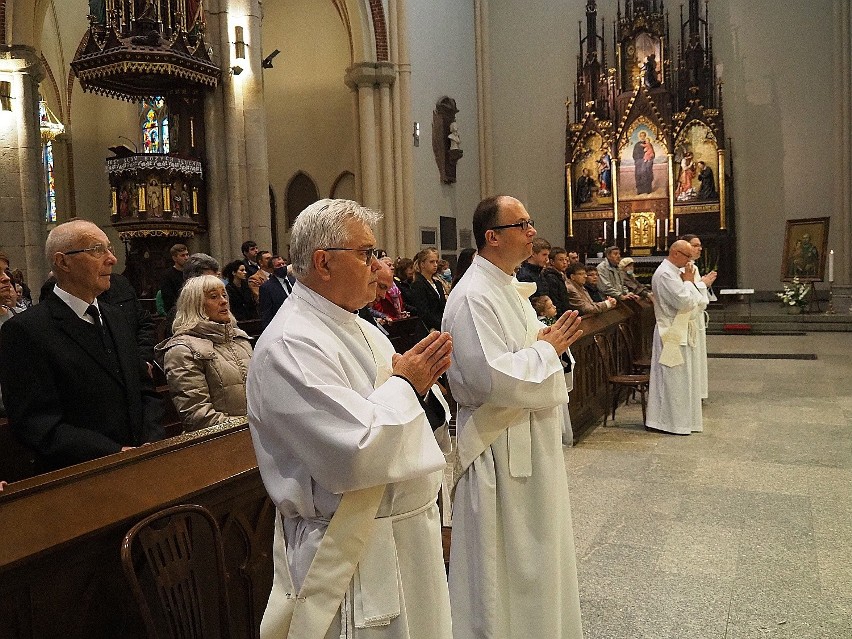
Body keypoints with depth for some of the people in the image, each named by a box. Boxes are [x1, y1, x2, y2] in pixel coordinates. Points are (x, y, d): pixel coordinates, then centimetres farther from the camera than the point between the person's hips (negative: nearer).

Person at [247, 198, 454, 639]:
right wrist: (404, 383, -16)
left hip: (407, 529, 9)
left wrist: (419, 385, -7)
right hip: (350, 554, -9)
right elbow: (356, 454, -29)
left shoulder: (361, 330, 8)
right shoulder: (290, 345, -21)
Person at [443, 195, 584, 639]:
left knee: (535, 549, 23)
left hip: (532, 440, 10)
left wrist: (554, 345, -4)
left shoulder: (511, 289, 10)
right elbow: (493, 379, -29)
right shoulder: (473, 297, -21)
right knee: (503, 560, 6)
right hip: (501, 448, -10)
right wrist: (547, 348, -17)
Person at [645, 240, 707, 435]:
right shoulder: (665, 274, -18)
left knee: (681, 379, 15)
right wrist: (688, 281, -10)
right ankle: (672, 422, 6)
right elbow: (684, 302, -24)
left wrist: (689, 282, -1)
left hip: (680, 332, 10)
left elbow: (696, 300, 14)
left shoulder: (675, 272, 14)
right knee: (674, 380, -3)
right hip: (672, 333, -10)